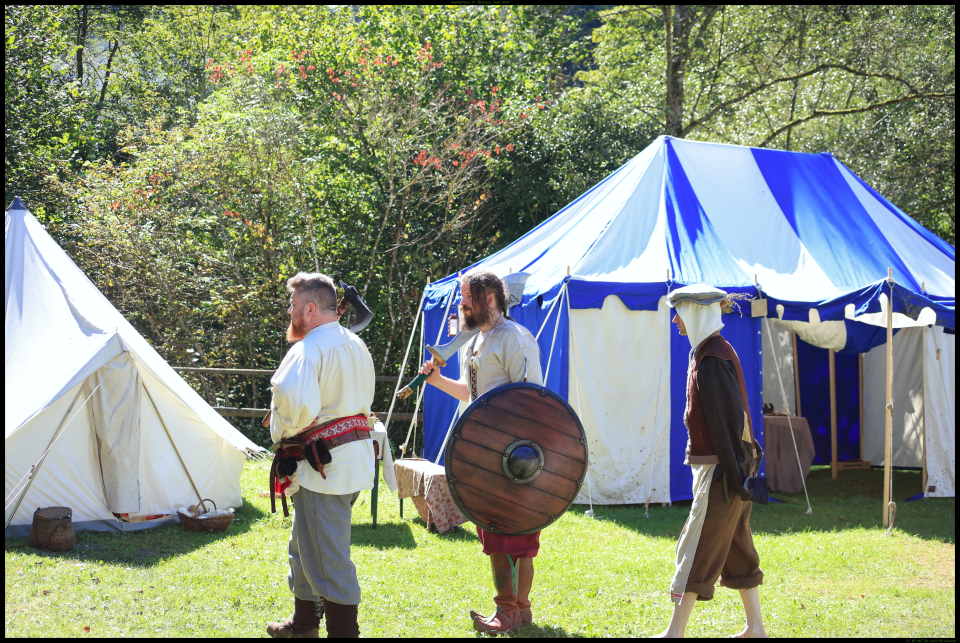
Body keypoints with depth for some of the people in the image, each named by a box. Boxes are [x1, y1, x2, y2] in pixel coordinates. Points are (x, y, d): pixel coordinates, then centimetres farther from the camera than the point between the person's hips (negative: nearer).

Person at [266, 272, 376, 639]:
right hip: (356, 457, 10)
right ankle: (303, 625, 35)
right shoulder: (356, 346, 12)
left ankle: (344, 631, 2)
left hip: (324, 467, -10)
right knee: (306, 546, 23)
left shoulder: (308, 349, -17)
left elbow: (296, 402, -33)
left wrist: (282, 431, -12)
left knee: (328, 558, -3)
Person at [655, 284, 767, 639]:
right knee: (736, 547, 14)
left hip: (720, 469, -10)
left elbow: (730, 421, -23)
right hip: (723, 466, 10)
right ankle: (755, 627, 21)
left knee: (698, 547, -5)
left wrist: (735, 475, -22)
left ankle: (675, 631, 1)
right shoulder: (718, 350, 12)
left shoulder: (712, 362, -19)